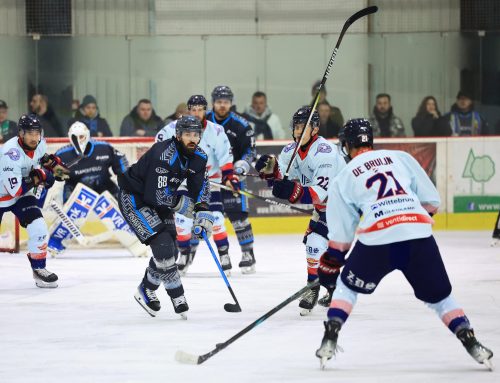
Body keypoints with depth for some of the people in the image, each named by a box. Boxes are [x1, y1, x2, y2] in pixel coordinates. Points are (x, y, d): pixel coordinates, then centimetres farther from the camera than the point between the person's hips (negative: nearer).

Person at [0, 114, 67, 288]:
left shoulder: (39, 144, -11)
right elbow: (15, 189, -35)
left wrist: (52, 163, -3)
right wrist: (37, 178, -28)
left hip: (22, 192, 6)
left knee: (38, 227, -10)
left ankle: (39, 268, 5)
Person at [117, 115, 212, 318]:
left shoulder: (198, 157, -5)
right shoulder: (164, 155, -32)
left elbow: (200, 187, 4)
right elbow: (158, 195, -34)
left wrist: (202, 212, -14)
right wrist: (184, 204, -18)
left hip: (158, 200, 9)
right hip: (134, 198, -9)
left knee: (170, 251, 8)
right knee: (163, 246, -18)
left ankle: (147, 290, 28)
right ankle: (177, 297, -3)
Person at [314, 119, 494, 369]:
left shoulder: (342, 180, 19)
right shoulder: (401, 158, 21)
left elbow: (340, 235, 19)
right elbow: (431, 200, 17)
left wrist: (330, 266, 30)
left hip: (376, 240, -1)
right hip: (419, 237, 1)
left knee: (347, 285, 25)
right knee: (439, 295, 16)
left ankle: (330, 339, 12)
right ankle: (471, 343, 1)